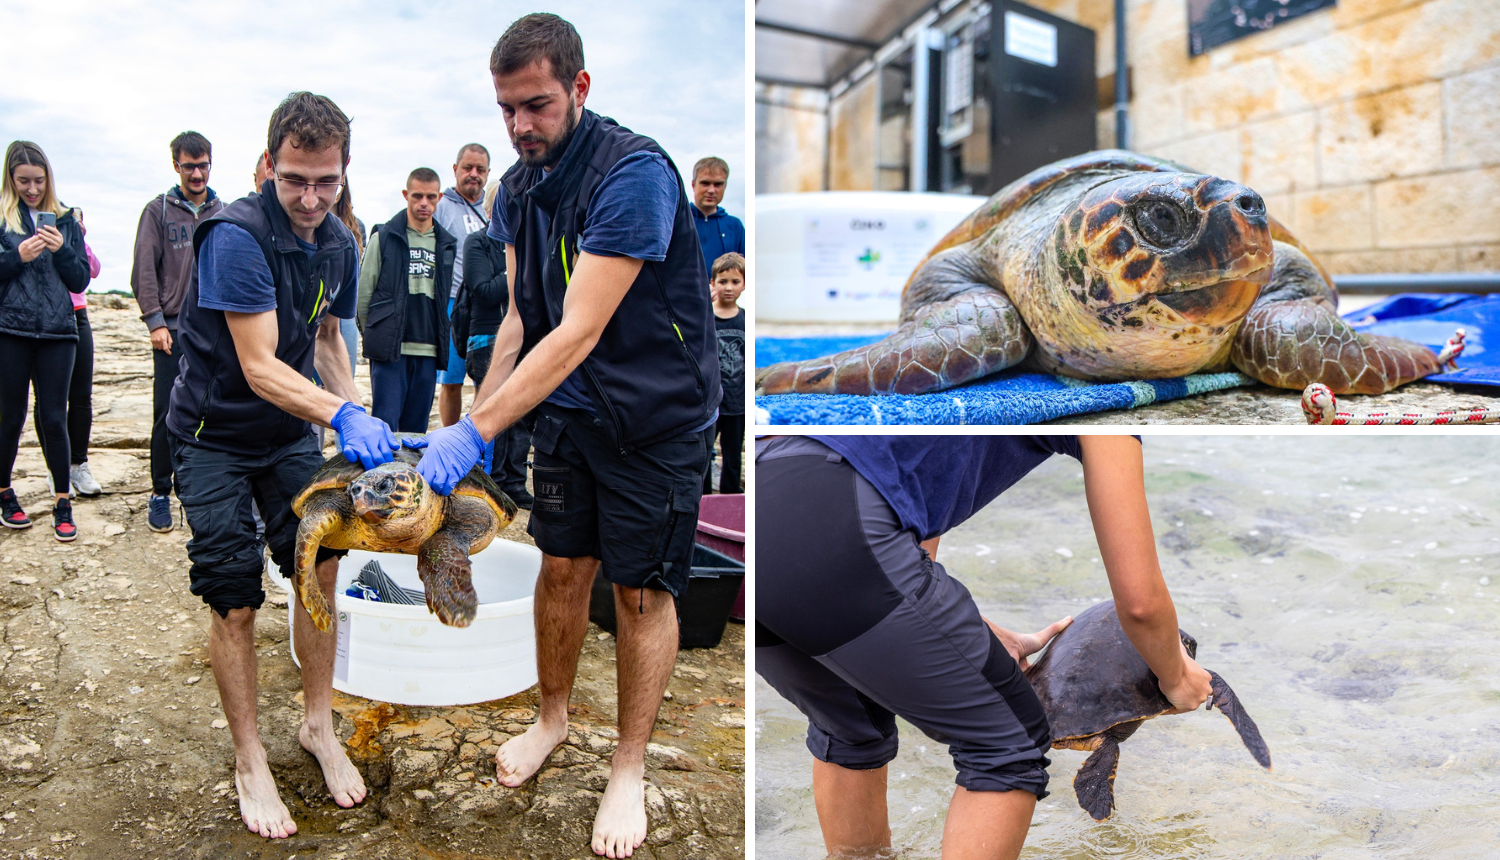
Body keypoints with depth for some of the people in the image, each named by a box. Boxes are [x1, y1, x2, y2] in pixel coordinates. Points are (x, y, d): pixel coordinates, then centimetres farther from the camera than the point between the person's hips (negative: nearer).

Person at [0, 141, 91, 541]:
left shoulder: (64, 219, 11)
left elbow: (80, 281, 8)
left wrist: (62, 250, -8)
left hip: (57, 331, 1)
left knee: (54, 418, -1)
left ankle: (62, 503, 9)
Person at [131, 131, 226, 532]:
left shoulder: (223, 213, 10)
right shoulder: (159, 210, 3)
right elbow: (144, 271, -1)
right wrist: (155, 321, -8)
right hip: (174, 330, -2)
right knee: (167, 416, -2)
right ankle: (160, 494, 10)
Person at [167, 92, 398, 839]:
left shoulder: (337, 244, -2)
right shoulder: (237, 236, -25)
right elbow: (259, 366, -29)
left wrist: (355, 418, 0)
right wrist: (342, 414, -43)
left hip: (291, 430, 6)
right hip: (215, 434, -6)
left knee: (320, 568, 0)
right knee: (235, 602, -4)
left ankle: (318, 725, 20)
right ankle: (249, 761, 13)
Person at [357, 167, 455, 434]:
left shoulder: (447, 245, 12)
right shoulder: (384, 238, 2)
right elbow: (363, 294, 4)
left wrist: (442, 341, 9)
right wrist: (374, 336, 6)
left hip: (428, 352, 3)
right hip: (390, 351, -3)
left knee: (416, 430, 8)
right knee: (384, 426, -6)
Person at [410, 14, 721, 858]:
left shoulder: (635, 173, -24)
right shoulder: (519, 187, 2)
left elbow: (578, 333, -29)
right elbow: (521, 319, 5)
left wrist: (476, 433, -30)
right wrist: (470, 421, -4)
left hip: (656, 415, -6)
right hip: (567, 410, 6)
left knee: (642, 592, 3)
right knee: (561, 568, 14)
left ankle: (630, 769, 20)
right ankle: (553, 715, 37)